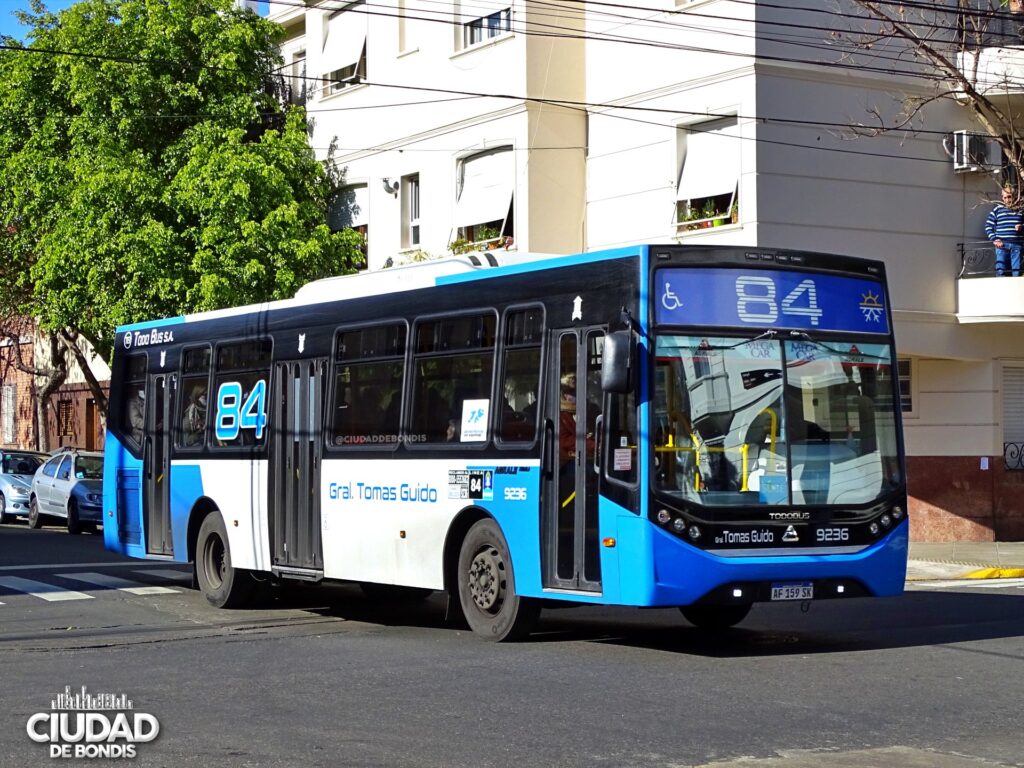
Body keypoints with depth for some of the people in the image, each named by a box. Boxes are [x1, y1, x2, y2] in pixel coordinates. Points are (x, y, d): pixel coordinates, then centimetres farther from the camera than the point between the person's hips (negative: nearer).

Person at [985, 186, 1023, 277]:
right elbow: (988, 226, 7)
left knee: (1017, 271, 1)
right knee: (1000, 271, -5)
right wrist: (994, 239, -5)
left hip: (1016, 245, 1)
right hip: (1002, 245, -1)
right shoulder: (998, 209, 7)